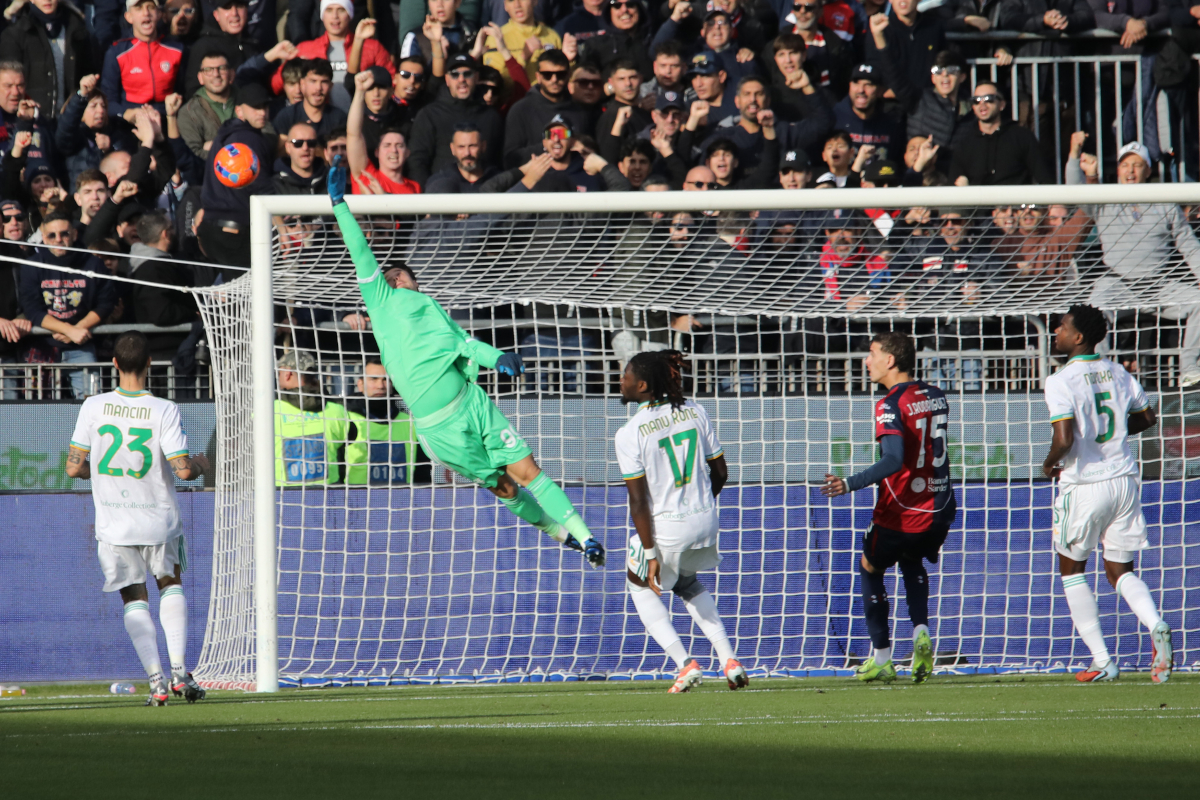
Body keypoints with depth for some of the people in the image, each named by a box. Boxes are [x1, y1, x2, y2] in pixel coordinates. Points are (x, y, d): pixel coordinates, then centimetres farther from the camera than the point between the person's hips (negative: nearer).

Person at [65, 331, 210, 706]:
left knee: (134, 598, 13)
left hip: (113, 523, 0)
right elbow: (182, 469, -17)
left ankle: (156, 680, -2)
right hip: (158, 519, 0)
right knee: (171, 584, 24)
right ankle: (179, 671, 11)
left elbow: (74, 467, -6)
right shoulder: (164, 411, -13)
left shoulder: (94, 407, -8)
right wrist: (201, 465, 6)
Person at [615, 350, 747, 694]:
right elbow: (720, 472, 6)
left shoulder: (630, 434, -16)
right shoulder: (695, 412, 0)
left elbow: (638, 501, -16)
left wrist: (650, 554, -11)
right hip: (706, 521, 5)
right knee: (686, 582, 32)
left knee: (641, 586, 22)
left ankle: (685, 663, 8)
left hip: (666, 527, -5)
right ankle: (728, 658, 21)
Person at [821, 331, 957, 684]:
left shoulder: (890, 406, -18)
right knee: (912, 562, 32)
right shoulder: (936, 397, 6)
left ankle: (881, 658, 18)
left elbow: (894, 460, -30)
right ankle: (921, 632, 8)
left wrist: (849, 484, -33)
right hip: (939, 508, 7)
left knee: (870, 568, 18)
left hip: (901, 513, -7)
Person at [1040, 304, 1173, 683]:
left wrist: (1050, 464, -4)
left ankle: (1102, 661, 7)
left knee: (1071, 568, 14)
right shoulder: (1118, 374, 6)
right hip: (1124, 479, 5)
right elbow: (1146, 418, 17)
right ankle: (1156, 626, -16)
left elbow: (1064, 440, -24)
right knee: (1120, 570, 14)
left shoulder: (1061, 382, -15)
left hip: (1084, 484, -5)